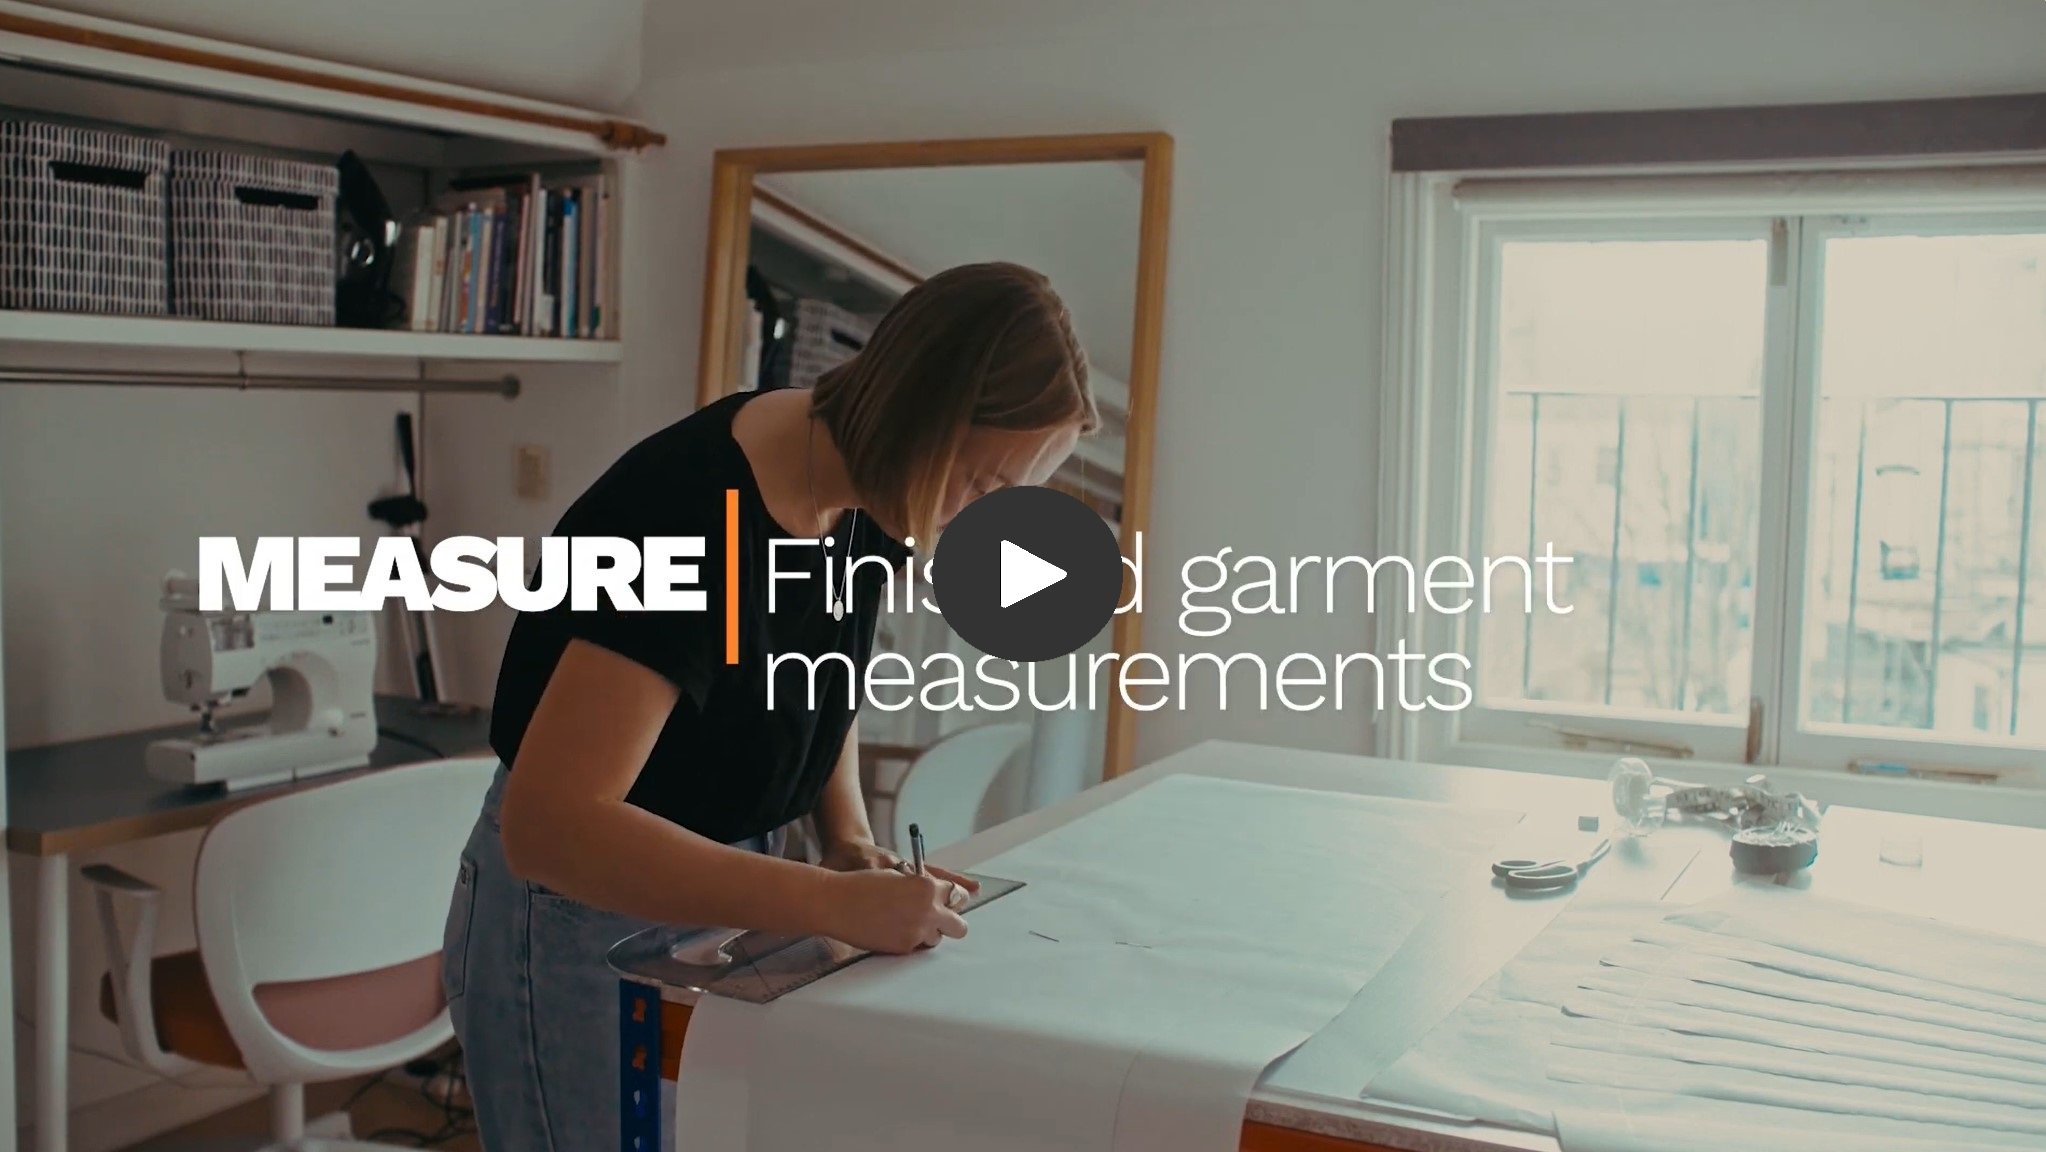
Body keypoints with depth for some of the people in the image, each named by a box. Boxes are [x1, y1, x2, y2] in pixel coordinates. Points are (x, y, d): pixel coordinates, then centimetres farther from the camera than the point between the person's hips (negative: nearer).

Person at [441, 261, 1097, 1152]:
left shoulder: (865, 501, -6)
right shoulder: (693, 515, -31)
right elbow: (551, 825, -36)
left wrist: (850, 836, -4)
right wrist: (834, 904, -36)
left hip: (718, 902, 8)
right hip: (581, 917, -7)